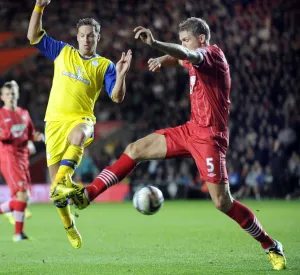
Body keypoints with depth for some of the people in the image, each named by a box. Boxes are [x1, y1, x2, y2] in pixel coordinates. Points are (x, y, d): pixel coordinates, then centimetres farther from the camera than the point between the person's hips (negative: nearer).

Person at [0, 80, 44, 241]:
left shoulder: (24, 114, 16)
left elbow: (31, 135, 22)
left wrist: (37, 137, 0)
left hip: (23, 158, 7)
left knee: (24, 197, 5)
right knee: (22, 193, -18)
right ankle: (18, 233, -13)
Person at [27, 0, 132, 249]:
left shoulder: (104, 65, 7)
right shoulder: (62, 52, 14)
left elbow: (117, 97, -1)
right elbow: (33, 36, 15)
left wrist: (121, 75, -18)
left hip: (81, 119, -2)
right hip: (55, 121, 2)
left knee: (78, 136, -42)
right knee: (55, 174, -2)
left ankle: (61, 183, -48)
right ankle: (69, 226, 16)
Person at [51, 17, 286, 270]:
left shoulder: (212, 53, -14)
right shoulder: (199, 59, 12)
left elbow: (187, 56, -37)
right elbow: (181, 58, 34)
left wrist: (155, 44, -54)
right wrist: (162, 59, 8)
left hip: (209, 136, -9)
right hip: (191, 130, 9)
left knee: (223, 203, -13)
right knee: (135, 150, 4)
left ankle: (271, 246, 2)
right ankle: (87, 194, 7)